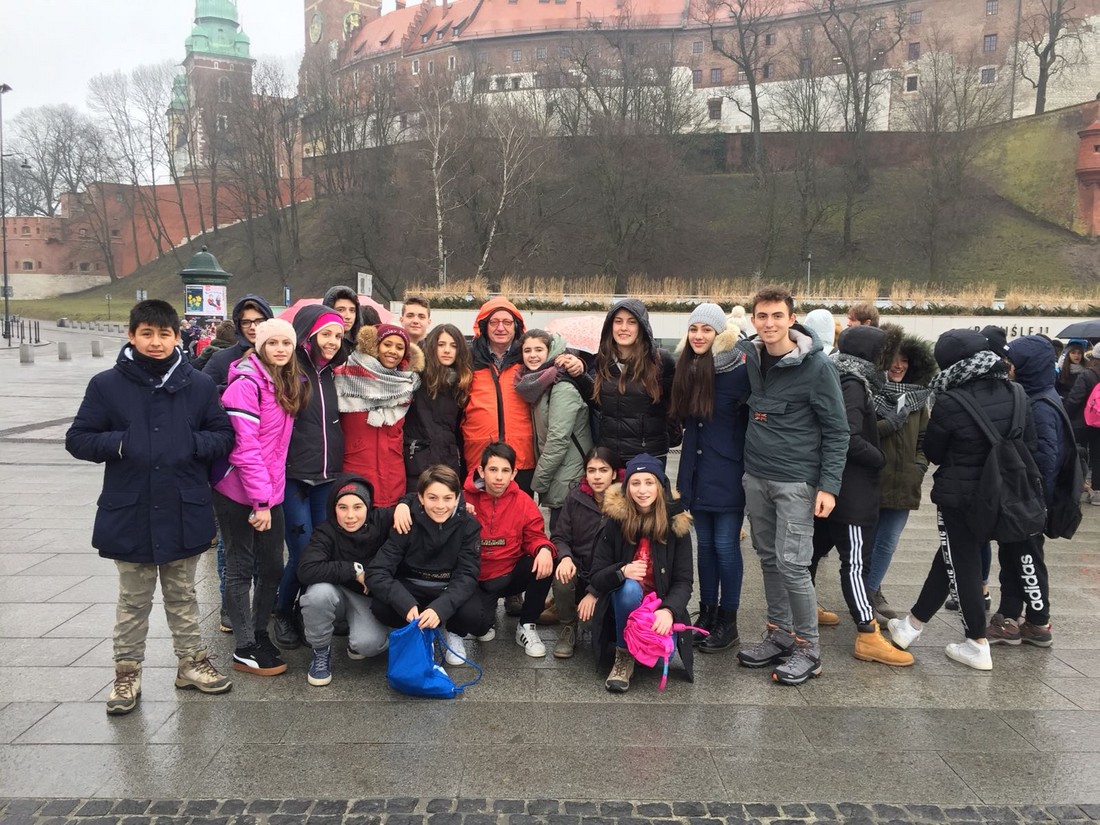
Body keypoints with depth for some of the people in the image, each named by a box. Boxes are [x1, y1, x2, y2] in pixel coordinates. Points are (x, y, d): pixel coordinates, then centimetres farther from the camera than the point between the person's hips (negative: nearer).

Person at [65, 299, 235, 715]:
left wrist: (193, 444, -17)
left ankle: (191, 661, 32)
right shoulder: (107, 384, -4)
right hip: (129, 512, -1)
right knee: (133, 599, 13)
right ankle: (127, 672, 28)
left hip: (184, 511, 1)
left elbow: (224, 436, 2)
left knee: (182, 594, 18)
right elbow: (78, 439, -2)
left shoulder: (199, 384, -1)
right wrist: (119, 444, -18)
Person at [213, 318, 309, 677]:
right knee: (241, 568, 3)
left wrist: (270, 493, 6)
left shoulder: (289, 383, 9)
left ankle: (260, 633, 30)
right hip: (239, 493, -7)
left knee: (272, 566, 13)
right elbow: (244, 446, -20)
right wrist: (260, 500, -21)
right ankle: (245, 649, 14)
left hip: (271, 491, 7)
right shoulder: (246, 382, -16)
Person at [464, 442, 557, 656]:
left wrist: (544, 549, -24)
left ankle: (526, 627, -3)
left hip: (511, 574, 2)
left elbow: (535, 536, 0)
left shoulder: (523, 502, -4)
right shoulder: (465, 498, -9)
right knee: (478, 623, -29)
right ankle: (485, 620, 14)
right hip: (477, 580, -2)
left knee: (544, 565, -27)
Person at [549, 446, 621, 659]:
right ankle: (568, 629, 0)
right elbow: (559, 536, 1)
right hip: (578, 568, 2)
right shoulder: (576, 497, -4)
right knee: (562, 581, -30)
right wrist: (565, 557, -23)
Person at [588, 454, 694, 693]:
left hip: (661, 606, 1)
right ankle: (623, 657, -14)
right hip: (624, 602, 0)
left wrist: (668, 610, -29)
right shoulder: (615, 521, -6)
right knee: (630, 587, -34)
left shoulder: (676, 523, -7)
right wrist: (622, 572, -27)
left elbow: (683, 581, -9)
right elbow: (597, 578, -5)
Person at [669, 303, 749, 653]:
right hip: (697, 472, 6)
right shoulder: (686, 370, 6)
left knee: (725, 545, 2)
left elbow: (750, 421, -10)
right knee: (705, 544, 13)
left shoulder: (738, 371, -13)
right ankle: (707, 613, 25)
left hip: (727, 475, -6)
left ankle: (728, 622, 15)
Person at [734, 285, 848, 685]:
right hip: (755, 475, 6)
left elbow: (837, 430, -9)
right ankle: (779, 634, 26)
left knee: (792, 563, -6)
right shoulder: (749, 355, 3)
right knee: (768, 558, 12)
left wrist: (829, 485, -14)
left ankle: (807, 647, 10)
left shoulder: (817, 365, -12)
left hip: (795, 480, -5)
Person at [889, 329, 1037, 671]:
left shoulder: (949, 402, -19)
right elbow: (1030, 446, 6)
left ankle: (978, 645, 14)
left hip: (958, 496, -6)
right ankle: (913, 623, 28)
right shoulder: (1014, 394, -2)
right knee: (950, 559, 17)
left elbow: (932, 451, -7)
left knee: (962, 566, 8)